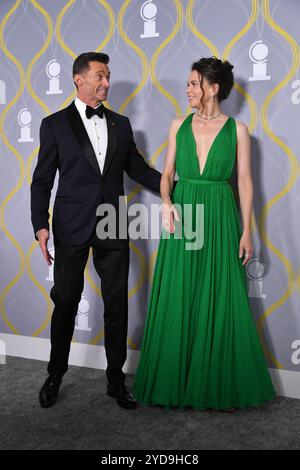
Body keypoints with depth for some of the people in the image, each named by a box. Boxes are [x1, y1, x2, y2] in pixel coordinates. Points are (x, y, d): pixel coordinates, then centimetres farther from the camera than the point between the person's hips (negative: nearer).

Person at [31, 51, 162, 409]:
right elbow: (42, 180, -1)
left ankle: (116, 378, 21)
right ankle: (55, 375, 26)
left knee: (117, 304, 6)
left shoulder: (121, 124, 10)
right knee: (65, 302, 6)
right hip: (71, 228, -2)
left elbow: (139, 169, 14)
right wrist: (41, 225, -11)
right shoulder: (55, 124, 1)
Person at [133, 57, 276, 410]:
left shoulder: (236, 129, 2)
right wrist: (166, 202, -12)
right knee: (177, 302, 3)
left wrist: (246, 232, -4)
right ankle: (175, 382, 17)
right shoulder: (179, 126, 8)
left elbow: (245, 182, 1)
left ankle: (221, 387, 16)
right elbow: (167, 173, 8)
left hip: (219, 221, -2)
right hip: (182, 218, 2)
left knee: (220, 303, 1)